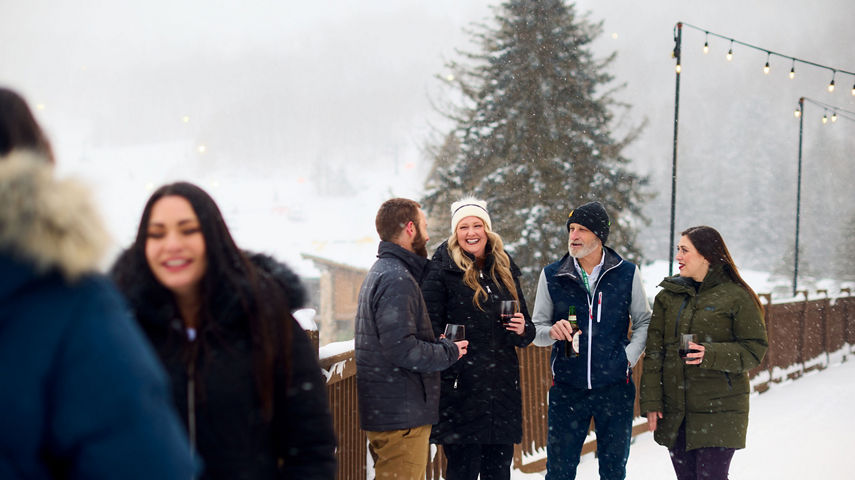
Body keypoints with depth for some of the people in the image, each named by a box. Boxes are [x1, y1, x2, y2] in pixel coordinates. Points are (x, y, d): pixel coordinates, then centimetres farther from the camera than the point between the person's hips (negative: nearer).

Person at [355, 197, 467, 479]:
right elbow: (400, 348, -24)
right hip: (401, 414, -11)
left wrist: (440, 347, 11)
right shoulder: (396, 279, -17)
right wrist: (449, 352, -11)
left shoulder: (380, 272, 18)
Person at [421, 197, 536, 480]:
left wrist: (522, 330, -1)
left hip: (503, 389, 5)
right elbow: (430, 327, -7)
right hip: (461, 390, -5)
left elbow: (527, 332, 20)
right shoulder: (443, 271, -1)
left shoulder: (505, 270, 15)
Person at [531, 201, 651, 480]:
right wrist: (552, 332, -15)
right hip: (566, 388, 0)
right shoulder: (551, 276, 2)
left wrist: (629, 357, -3)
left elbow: (643, 322, 11)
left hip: (615, 388, 0)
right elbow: (537, 329, 7)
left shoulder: (627, 273, 1)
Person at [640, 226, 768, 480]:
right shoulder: (668, 295, 9)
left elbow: (755, 349, -4)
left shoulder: (736, 297, -4)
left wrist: (711, 355, -20)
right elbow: (654, 352, 7)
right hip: (675, 411, 5)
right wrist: (651, 402, 0)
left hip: (719, 411, -4)